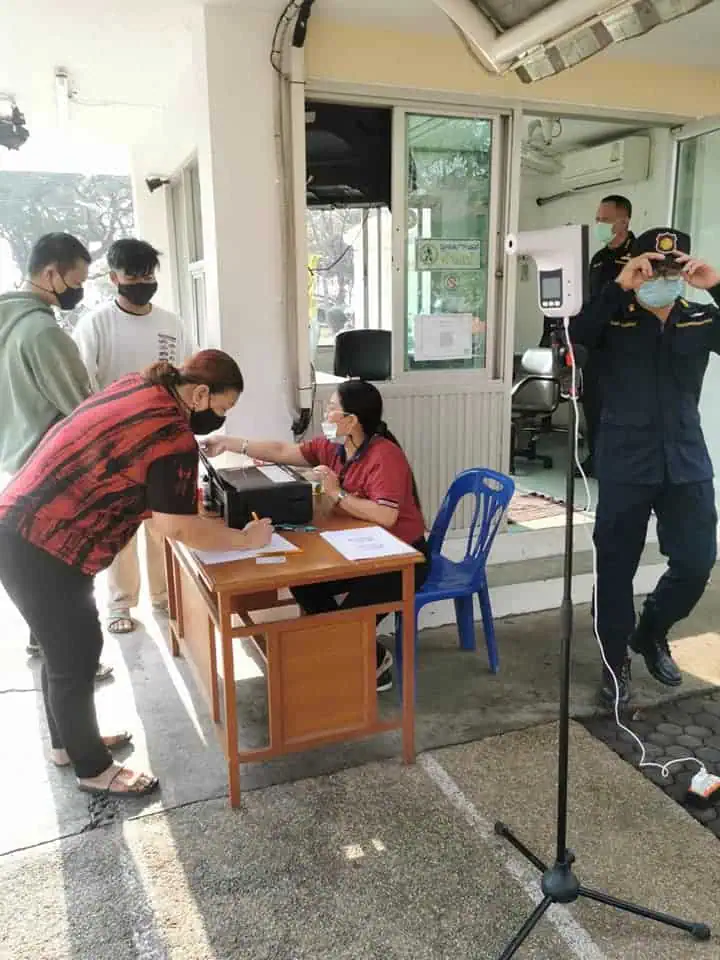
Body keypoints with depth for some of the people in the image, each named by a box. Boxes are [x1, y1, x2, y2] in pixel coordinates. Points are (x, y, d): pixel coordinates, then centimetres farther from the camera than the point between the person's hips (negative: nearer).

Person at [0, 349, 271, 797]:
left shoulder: (143, 387, 5)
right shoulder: (174, 437, -22)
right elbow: (179, 528, -19)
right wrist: (246, 539, -8)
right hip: (40, 549, -9)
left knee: (67, 645, 23)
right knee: (75, 657, 6)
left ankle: (69, 740, 42)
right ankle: (93, 769, 25)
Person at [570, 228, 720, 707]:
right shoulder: (614, 320, -2)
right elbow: (575, 333, -21)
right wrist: (619, 287, -27)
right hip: (626, 465, -3)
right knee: (617, 565, 5)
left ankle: (651, 632, 34)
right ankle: (615, 661, 23)